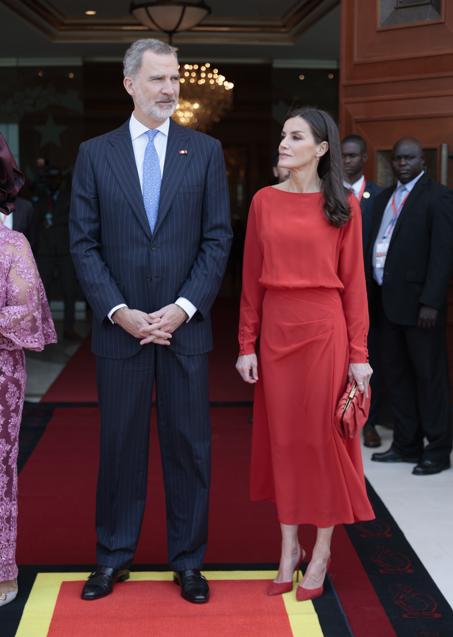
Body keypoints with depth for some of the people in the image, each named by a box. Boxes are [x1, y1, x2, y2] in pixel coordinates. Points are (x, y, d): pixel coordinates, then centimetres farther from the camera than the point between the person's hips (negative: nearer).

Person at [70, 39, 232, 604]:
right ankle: (114, 555, 24)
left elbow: (218, 239, 0)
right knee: (120, 443, 9)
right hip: (119, 326, 0)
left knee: (188, 445, 6)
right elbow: (84, 244, 1)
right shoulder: (95, 154, 4)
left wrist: (182, 308, -10)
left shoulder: (205, 151, 4)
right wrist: (121, 313, -10)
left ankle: (187, 559, 21)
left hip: (185, 325, 0)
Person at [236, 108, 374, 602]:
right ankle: (288, 550, 22)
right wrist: (246, 345, 3)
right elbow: (252, 280, 6)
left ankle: (321, 552, 19)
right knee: (282, 436, 9)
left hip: (325, 329, -3)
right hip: (276, 330, 3)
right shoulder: (264, 201, 5)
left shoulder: (343, 206, -1)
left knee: (323, 436, 4)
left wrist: (358, 353, -6)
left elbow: (353, 283, -3)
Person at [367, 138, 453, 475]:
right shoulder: (385, 197, 15)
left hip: (418, 302, -7)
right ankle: (406, 444, 21)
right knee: (397, 375, 12)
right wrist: (371, 295, 7)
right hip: (388, 301, 7)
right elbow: (376, 246, 13)